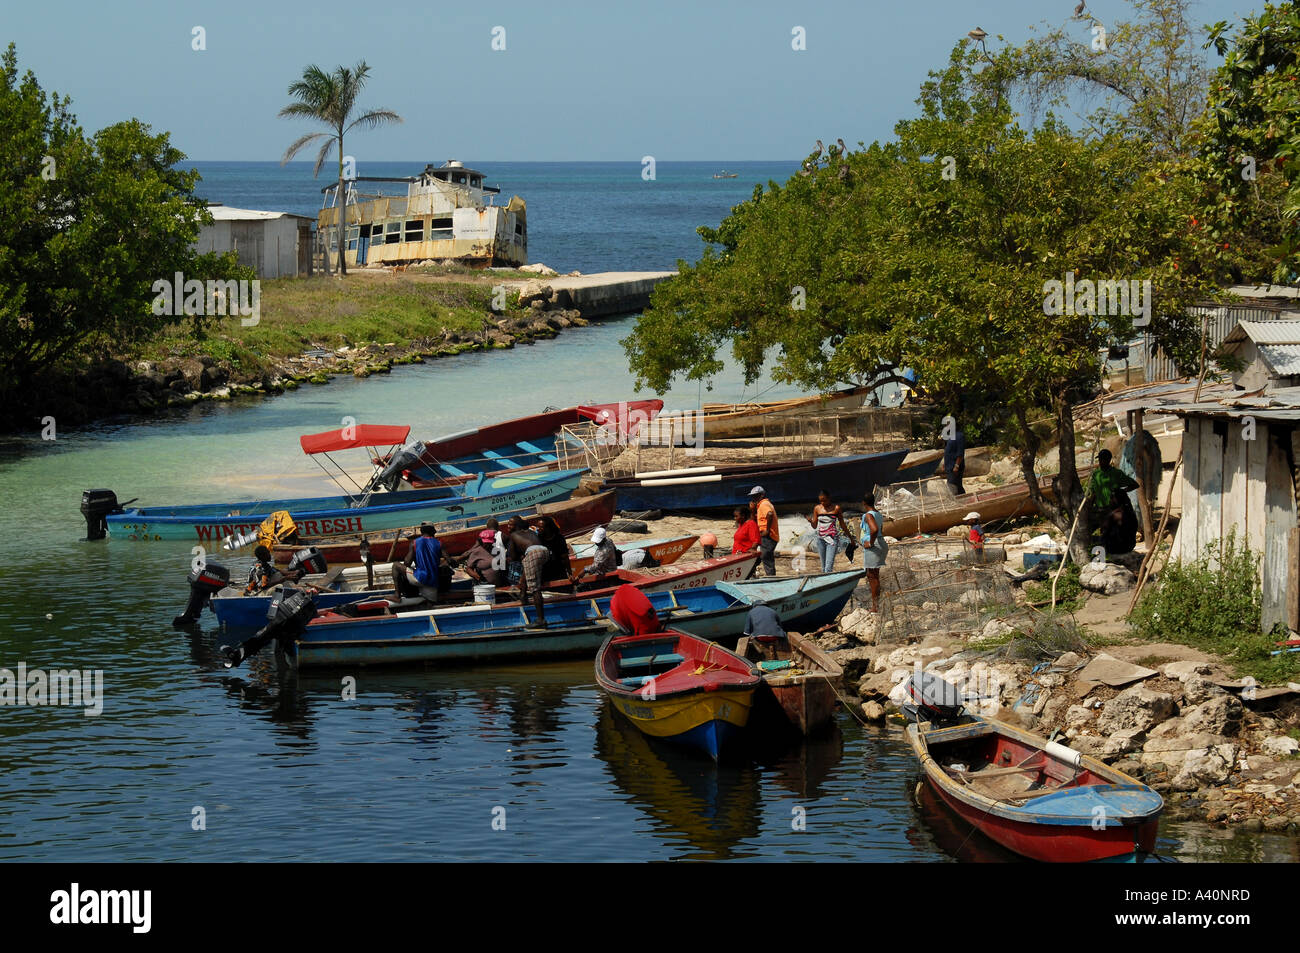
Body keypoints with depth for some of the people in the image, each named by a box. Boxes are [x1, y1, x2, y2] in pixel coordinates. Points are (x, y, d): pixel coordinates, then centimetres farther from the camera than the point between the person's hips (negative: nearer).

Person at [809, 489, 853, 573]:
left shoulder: (836, 508, -3)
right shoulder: (817, 508, 5)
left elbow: (842, 524, 7)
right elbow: (815, 525, 10)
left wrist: (850, 537, 12)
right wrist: (811, 521, -12)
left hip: (832, 539, -4)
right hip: (821, 539, 4)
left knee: (828, 567, -15)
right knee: (824, 567, 8)